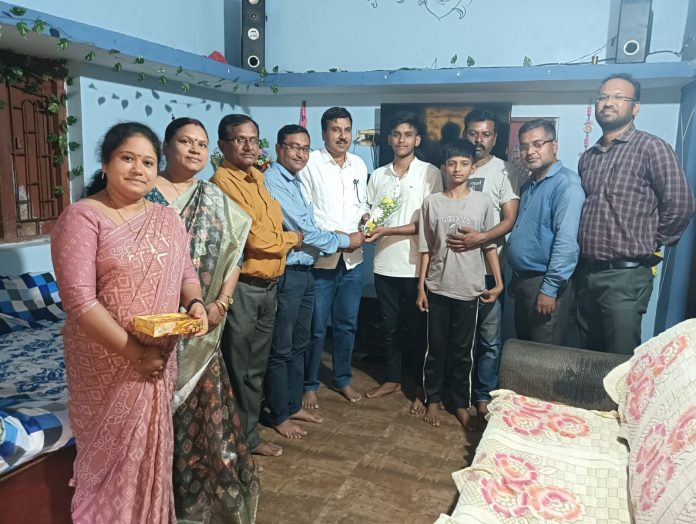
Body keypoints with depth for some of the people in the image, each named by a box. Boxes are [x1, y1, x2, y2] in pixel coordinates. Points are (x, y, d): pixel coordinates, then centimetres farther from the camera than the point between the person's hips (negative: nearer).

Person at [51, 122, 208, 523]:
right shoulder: (82, 217, -12)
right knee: (112, 454, 10)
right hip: (107, 362, -5)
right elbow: (78, 299, -18)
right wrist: (134, 352, -20)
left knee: (154, 449, 18)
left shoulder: (168, 219, 7)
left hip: (161, 359, 5)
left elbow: (187, 273, 12)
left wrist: (195, 303, -11)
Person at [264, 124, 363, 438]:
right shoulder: (272, 181, -15)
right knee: (281, 349, 4)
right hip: (285, 274, -9)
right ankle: (279, 415, 19)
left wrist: (339, 241, 4)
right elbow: (302, 230, -18)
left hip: (305, 271, 9)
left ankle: (293, 405, 32)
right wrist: (345, 241, -7)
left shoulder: (295, 182, 14)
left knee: (299, 344, 17)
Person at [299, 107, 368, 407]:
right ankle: (309, 384, 22)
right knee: (316, 326, 5)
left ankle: (343, 378, 32)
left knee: (347, 324, 15)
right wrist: (335, 236, -16)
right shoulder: (310, 163, -7)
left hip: (353, 259, 5)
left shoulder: (359, 165, 10)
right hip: (321, 258, -5)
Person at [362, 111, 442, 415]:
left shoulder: (430, 173, -5)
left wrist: (386, 231, -18)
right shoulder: (378, 176, 8)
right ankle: (393, 379, 34)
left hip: (415, 265, -4)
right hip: (384, 264, 4)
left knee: (418, 330, 8)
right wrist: (368, 229, -10)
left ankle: (422, 390, 23)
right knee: (389, 327, 16)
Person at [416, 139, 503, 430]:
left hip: (469, 289, 0)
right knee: (436, 348, 9)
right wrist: (421, 287, 0)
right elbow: (425, 248, 2)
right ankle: (433, 400, 25)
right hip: (437, 287, 0)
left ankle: (460, 403, 25)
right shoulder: (431, 202, 0)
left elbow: (490, 245, 3)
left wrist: (498, 282, -2)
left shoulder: (482, 202, 0)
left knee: (463, 350, 10)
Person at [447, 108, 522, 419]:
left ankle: (484, 395, 20)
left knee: (488, 338, 5)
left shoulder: (505, 171, 1)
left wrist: (480, 238, -23)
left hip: (487, 267, -2)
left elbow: (510, 219, -8)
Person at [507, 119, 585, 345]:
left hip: (545, 284, -9)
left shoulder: (566, 183, -14)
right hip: (522, 281, 9)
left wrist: (549, 289, -24)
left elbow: (566, 241, -23)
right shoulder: (528, 186, 14)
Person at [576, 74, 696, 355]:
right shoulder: (587, 157, 12)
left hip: (626, 276, -6)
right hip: (585, 273, 6)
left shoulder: (651, 147, -8)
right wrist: (583, 255, 11)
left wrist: (651, 245, -3)